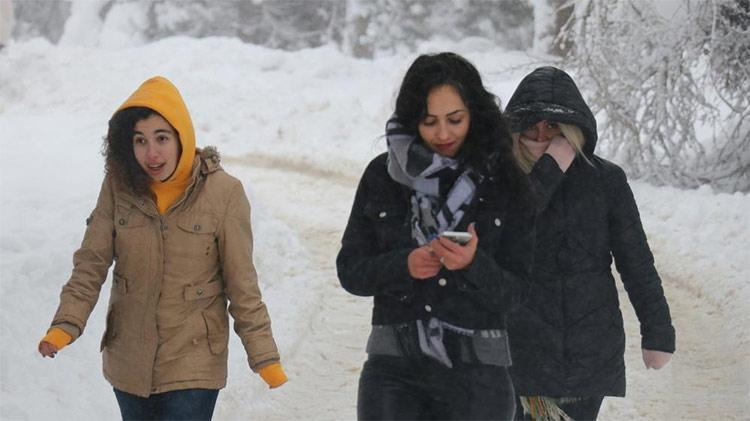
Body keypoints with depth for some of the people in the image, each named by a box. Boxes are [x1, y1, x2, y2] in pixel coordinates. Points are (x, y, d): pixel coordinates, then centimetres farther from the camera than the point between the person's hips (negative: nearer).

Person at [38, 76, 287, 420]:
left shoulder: (223, 193, -13)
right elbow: (91, 265, -5)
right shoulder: (119, 187, -6)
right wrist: (66, 324, -20)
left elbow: (241, 284, -7)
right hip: (129, 363, 4)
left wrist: (264, 357, -7)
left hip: (193, 365, -3)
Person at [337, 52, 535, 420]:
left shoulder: (503, 183, 2)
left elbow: (513, 290, 0)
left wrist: (473, 265, -21)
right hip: (395, 366, 0)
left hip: (477, 368, 0)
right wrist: (404, 266, -13)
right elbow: (349, 270, 6)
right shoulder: (383, 175, 5)